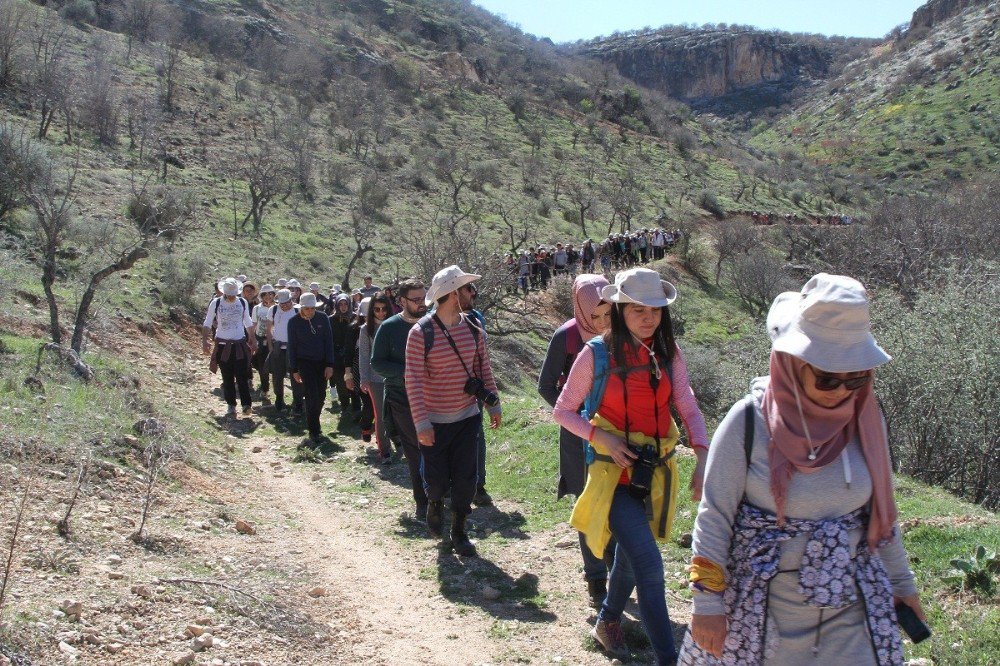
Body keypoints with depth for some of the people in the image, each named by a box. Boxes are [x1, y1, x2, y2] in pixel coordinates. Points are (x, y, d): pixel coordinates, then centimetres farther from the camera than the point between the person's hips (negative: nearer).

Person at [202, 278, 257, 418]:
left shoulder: (243, 302, 2)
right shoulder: (216, 303, -5)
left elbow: (248, 322, 15)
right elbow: (207, 324, 2)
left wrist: (253, 340, 15)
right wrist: (205, 341, -6)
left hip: (240, 344, 1)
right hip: (223, 346, -1)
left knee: (242, 375, -9)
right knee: (227, 378, 4)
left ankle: (246, 404, -7)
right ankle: (231, 406, 12)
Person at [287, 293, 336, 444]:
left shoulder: (323, 318, -4)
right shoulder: (294, 322, -6)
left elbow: (328, 341, -1)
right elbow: (292, 346, 0)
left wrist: (329, 365, -5)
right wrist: (294, 370, 0)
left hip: (321, 362, 3)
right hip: (304, 362, -2)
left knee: (321, 396, 6)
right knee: (312, 395, -12)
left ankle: (313, 424, 27)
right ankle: (314, 431, -5)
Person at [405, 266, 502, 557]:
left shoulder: (473, 328, 0)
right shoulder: (421, 333, -15)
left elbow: (484, 368, 9)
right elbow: (413, 380, -16)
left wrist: (493, 404, 8)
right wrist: (421, 423, -18)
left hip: (468, 417, 4)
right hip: (434, 422, -4)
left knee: (465, 480, 6)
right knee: (437, 480, 6)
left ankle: (459, 532, 24)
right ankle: (434, 504, 41)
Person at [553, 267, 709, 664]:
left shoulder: (668, 354, 0)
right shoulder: (596, 354, -11)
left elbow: (689, 409, -3)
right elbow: (563, 411, -3)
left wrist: (702, 457, -19)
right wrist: (599, 435, -19)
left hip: (656, 471, 5)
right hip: (614, 471, -5)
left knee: (631, 553, 22)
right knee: (649, 564, -16)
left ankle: (608, 622, 47)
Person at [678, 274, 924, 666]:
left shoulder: (865, 420, -3)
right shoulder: (748, 422, -16)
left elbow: (879, 512, 10)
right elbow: (714, 518, -11)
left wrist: (901, 582, 17)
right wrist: (707, 603, -10)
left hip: (850, 612, 4)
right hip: (759, 611, -3)